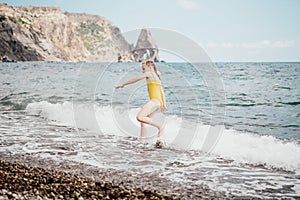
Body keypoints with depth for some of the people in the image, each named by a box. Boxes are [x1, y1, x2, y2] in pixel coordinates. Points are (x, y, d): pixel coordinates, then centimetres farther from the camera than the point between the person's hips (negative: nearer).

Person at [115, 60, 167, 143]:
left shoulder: (149, 73, 4)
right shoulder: (157, 77, 28)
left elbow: (135, 79, 6)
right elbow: (162, 93, 24)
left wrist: (123, 84, 14)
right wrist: (164, 105, 20)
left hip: (155, 101, -10)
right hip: (159, 103, 10)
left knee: (139, 117, -23)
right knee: (142, 122, 11)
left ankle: (160, 126, -22)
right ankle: (142, 142, 10)